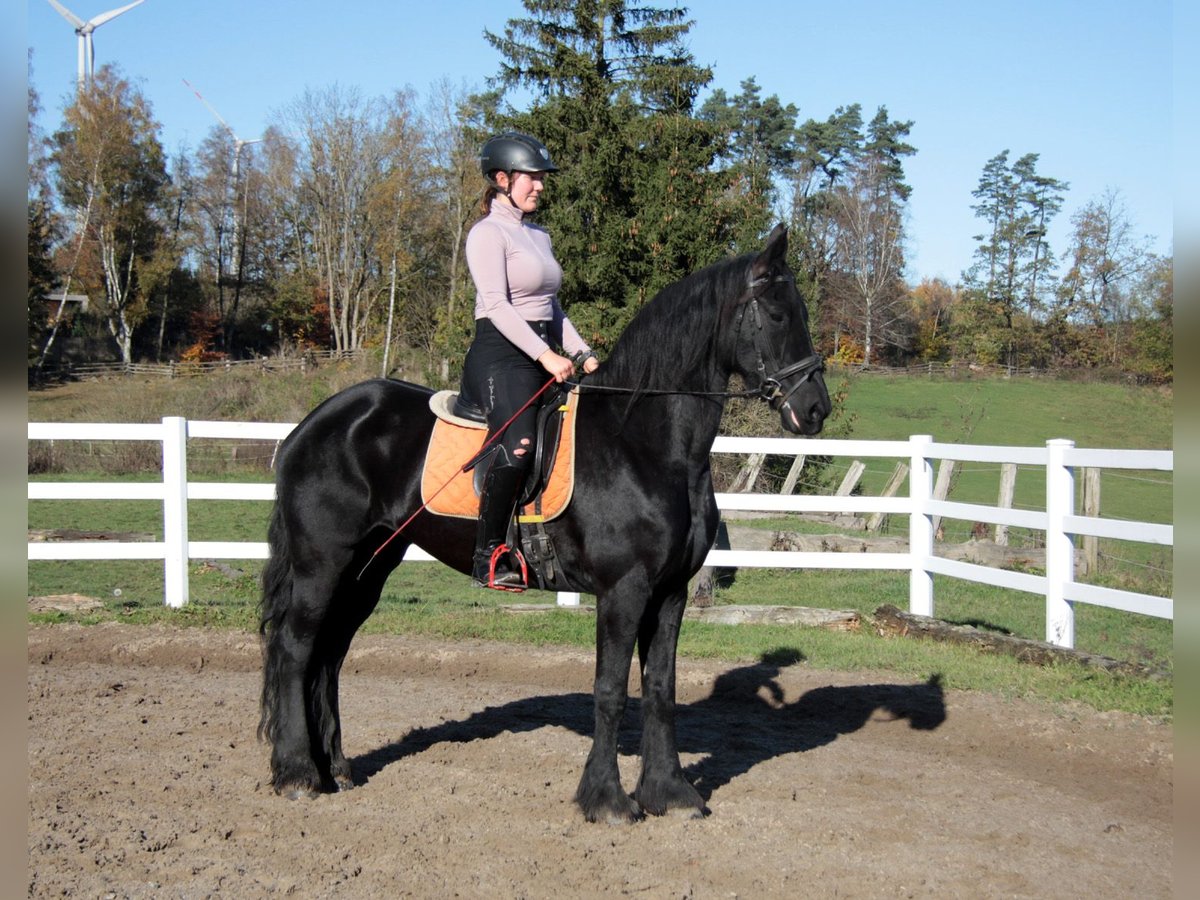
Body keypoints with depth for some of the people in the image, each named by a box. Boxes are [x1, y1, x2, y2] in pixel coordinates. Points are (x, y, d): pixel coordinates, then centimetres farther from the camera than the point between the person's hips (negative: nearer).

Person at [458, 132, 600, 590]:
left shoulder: (539, 235, 22)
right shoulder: (488, 233, -4)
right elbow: (497, 305, -16)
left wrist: (583, 355, 11)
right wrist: (545, 355, -24)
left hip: (546, 356, 9)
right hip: (501, 354, -9)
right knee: (518, 444, -30)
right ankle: (489, 554, -19)